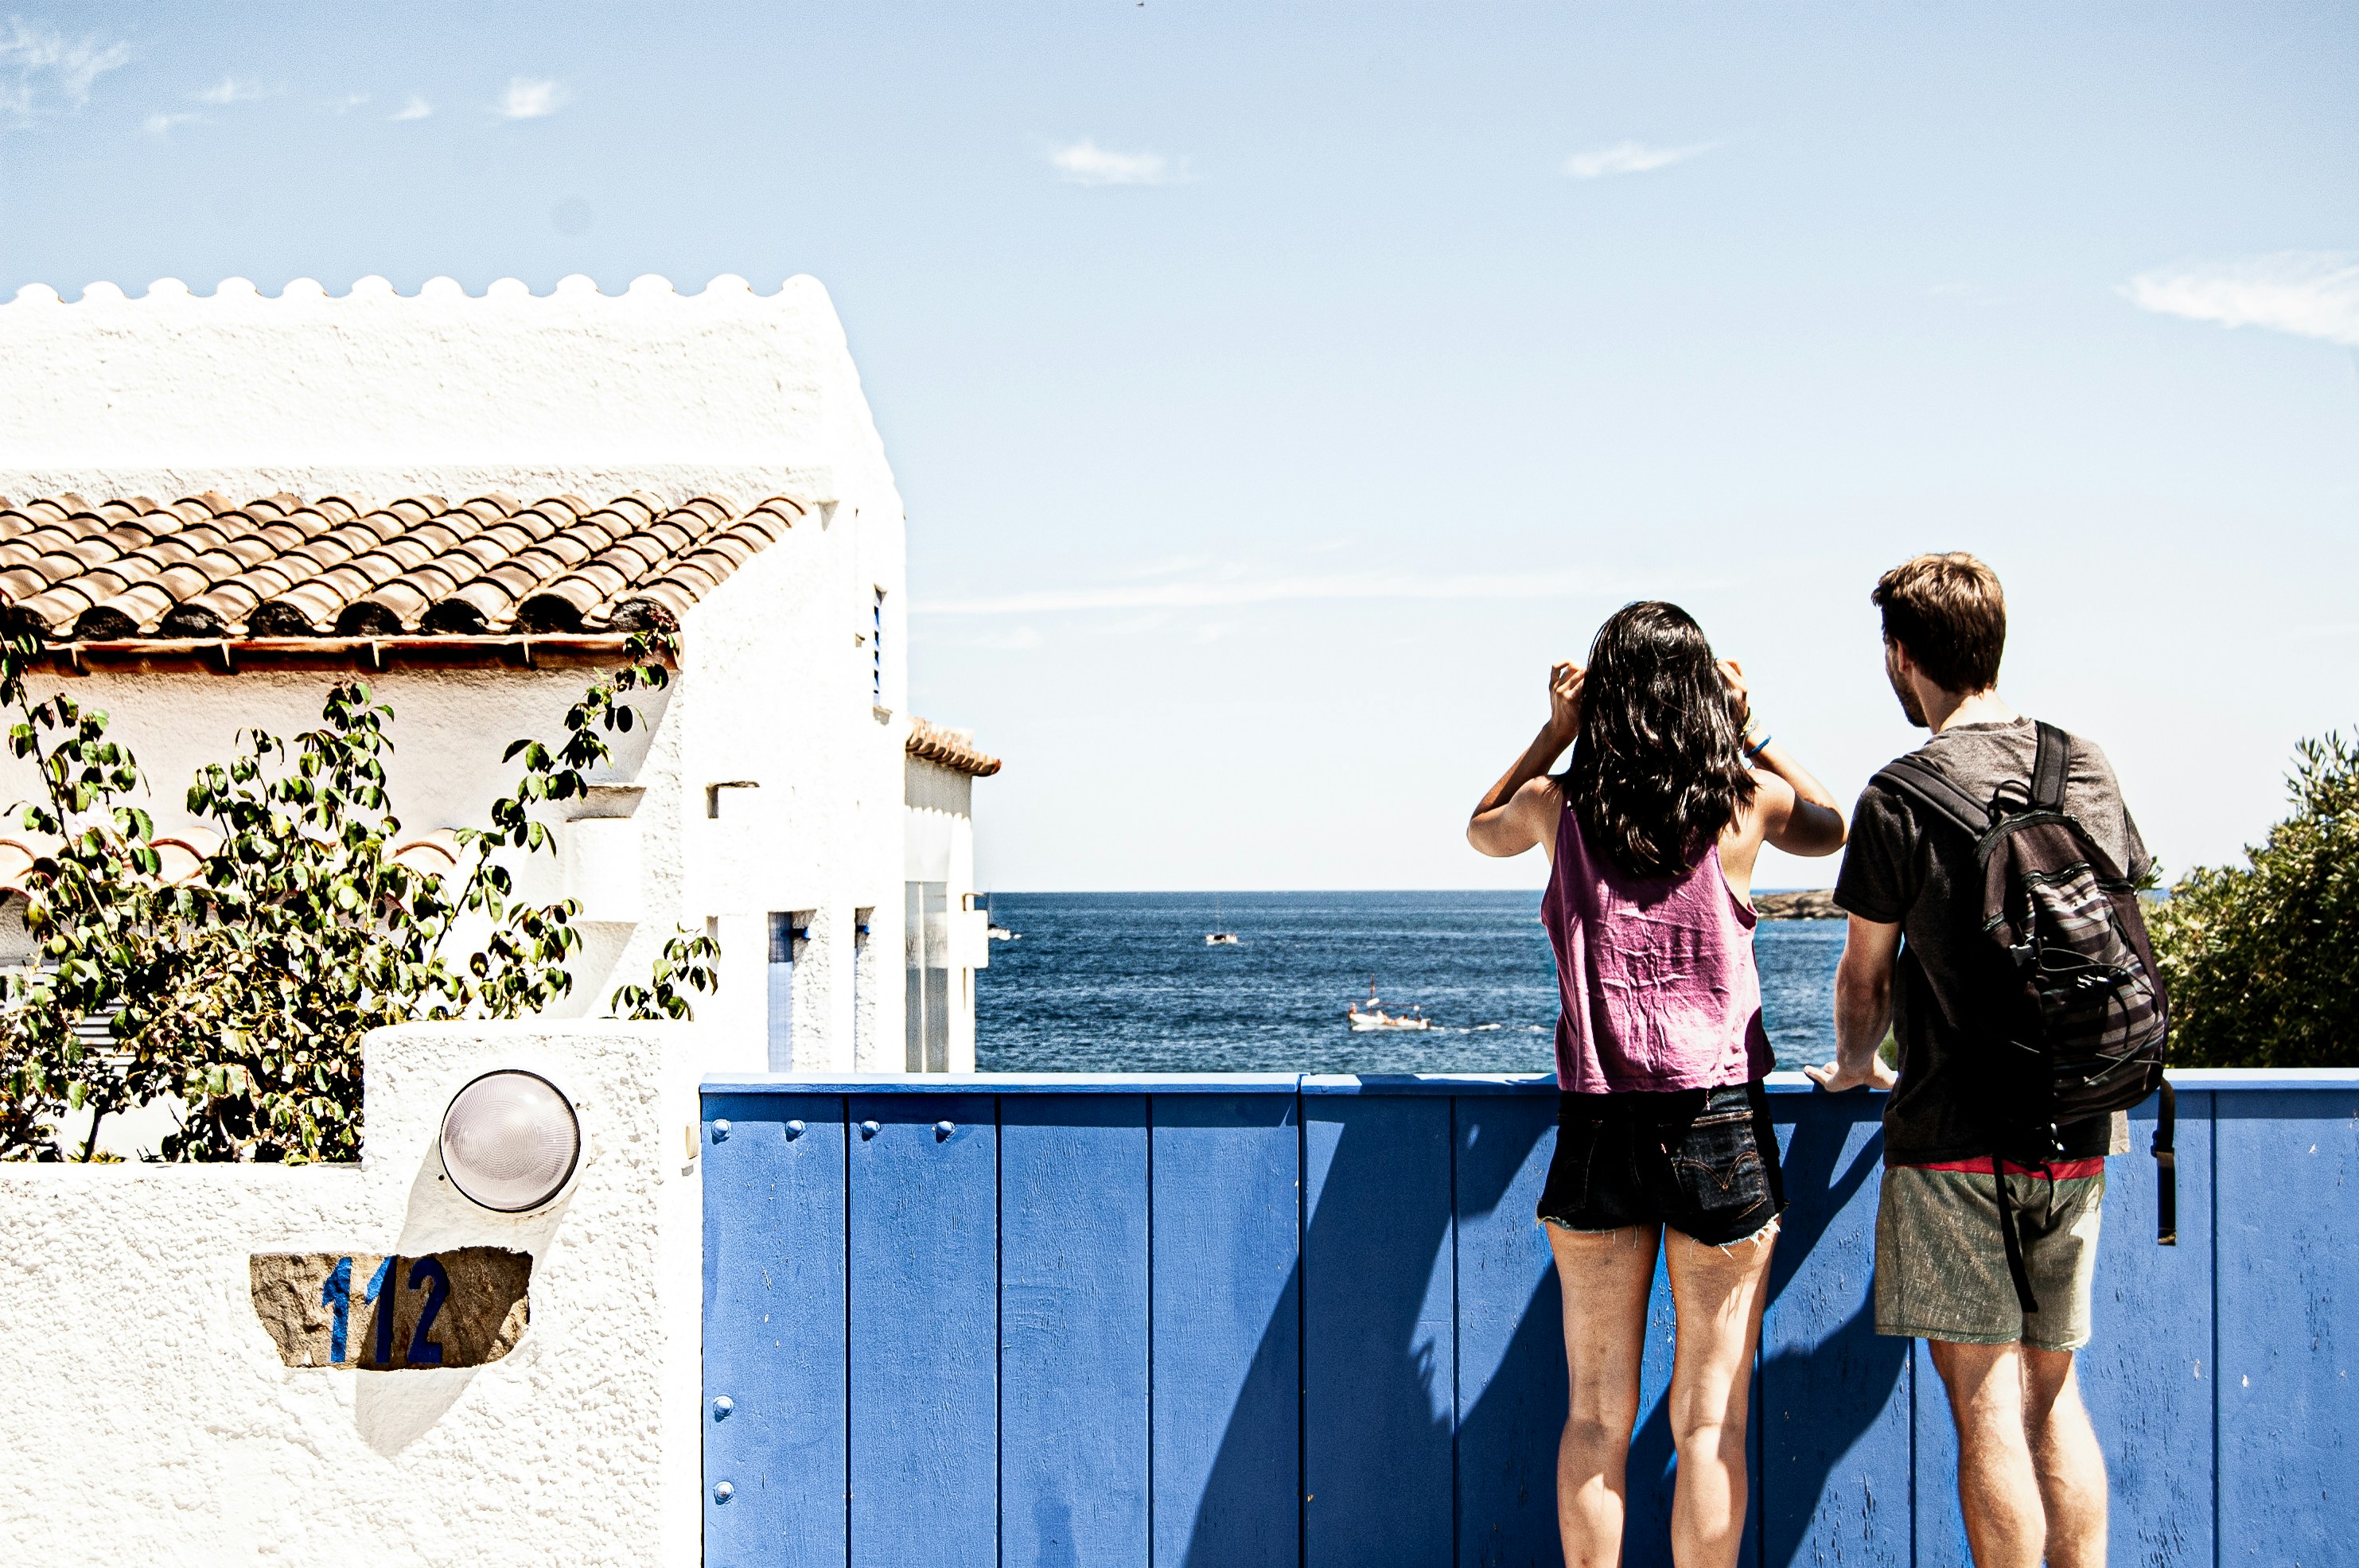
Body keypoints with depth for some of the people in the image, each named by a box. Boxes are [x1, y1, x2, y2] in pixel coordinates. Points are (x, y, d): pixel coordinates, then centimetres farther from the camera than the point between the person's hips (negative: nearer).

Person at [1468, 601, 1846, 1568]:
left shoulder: (1559, 806, -1)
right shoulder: (1743, 804, -3)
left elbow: (1482, 830, 23)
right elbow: (1831, 829, 20)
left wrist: (1552, 734, 16)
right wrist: (1748, 733, 16)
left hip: (1599, 1126, 1)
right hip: (1721, 1126, -1)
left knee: (1597, 1417, 11)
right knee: (1710, 1422, 6)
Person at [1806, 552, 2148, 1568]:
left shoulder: (1901, 799, -9)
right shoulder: (2087, 769, 6)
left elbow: (1865, 971, 1)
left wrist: (1854, 1067, 21)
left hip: (1954, 1139, -5)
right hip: (2077, 1136, 5)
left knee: (1987, 1405, -1)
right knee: (2054, 1392, 14)